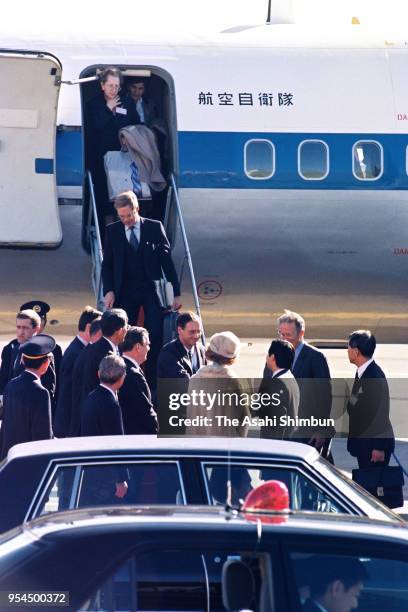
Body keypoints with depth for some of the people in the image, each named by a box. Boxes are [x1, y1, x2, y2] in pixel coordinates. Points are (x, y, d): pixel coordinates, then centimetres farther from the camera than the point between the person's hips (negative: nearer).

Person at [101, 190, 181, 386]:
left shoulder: (154, 228, 1)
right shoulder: (113, 231, 5)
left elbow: (167, 260, 2)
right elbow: (107, 264, 9)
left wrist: (176, 293, -1)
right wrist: (108, 291, -6)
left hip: (152, 289, -1)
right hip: (125, 291, 1)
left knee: (155, 337, -8)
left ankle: (152, 383, -3)